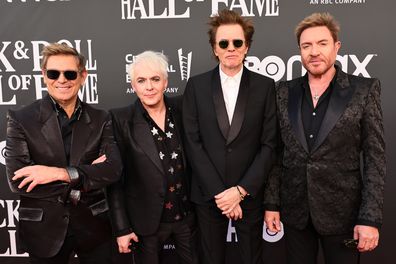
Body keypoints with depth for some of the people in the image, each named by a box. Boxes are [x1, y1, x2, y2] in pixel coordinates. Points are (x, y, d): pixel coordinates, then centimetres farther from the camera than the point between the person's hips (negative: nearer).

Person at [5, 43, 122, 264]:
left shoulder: (100, 119, -1)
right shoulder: (21, 119, -7)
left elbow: (114, 169, -12)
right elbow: (17, 181, -15)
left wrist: (61, 173, -23)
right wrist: (83, 174, -16)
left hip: (93, 225, 2)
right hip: (44, 229, -1)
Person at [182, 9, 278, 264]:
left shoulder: (265, 86, -2)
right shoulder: (196, 86, -1)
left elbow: (269, 144, -5)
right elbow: (193, 143, -5)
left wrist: (241, 190, -11)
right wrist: (219, 192, -10)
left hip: (250, 194, 0)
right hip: (208, 195, 1)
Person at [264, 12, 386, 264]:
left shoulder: (365, 90, -5)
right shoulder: (285, 92, 2)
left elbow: (375, 158, -7)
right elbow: (276, 151, 3)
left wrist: (370, 218, -11)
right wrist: (272, 203, 2)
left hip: (342, 210, -2)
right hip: (295, 209, 2)